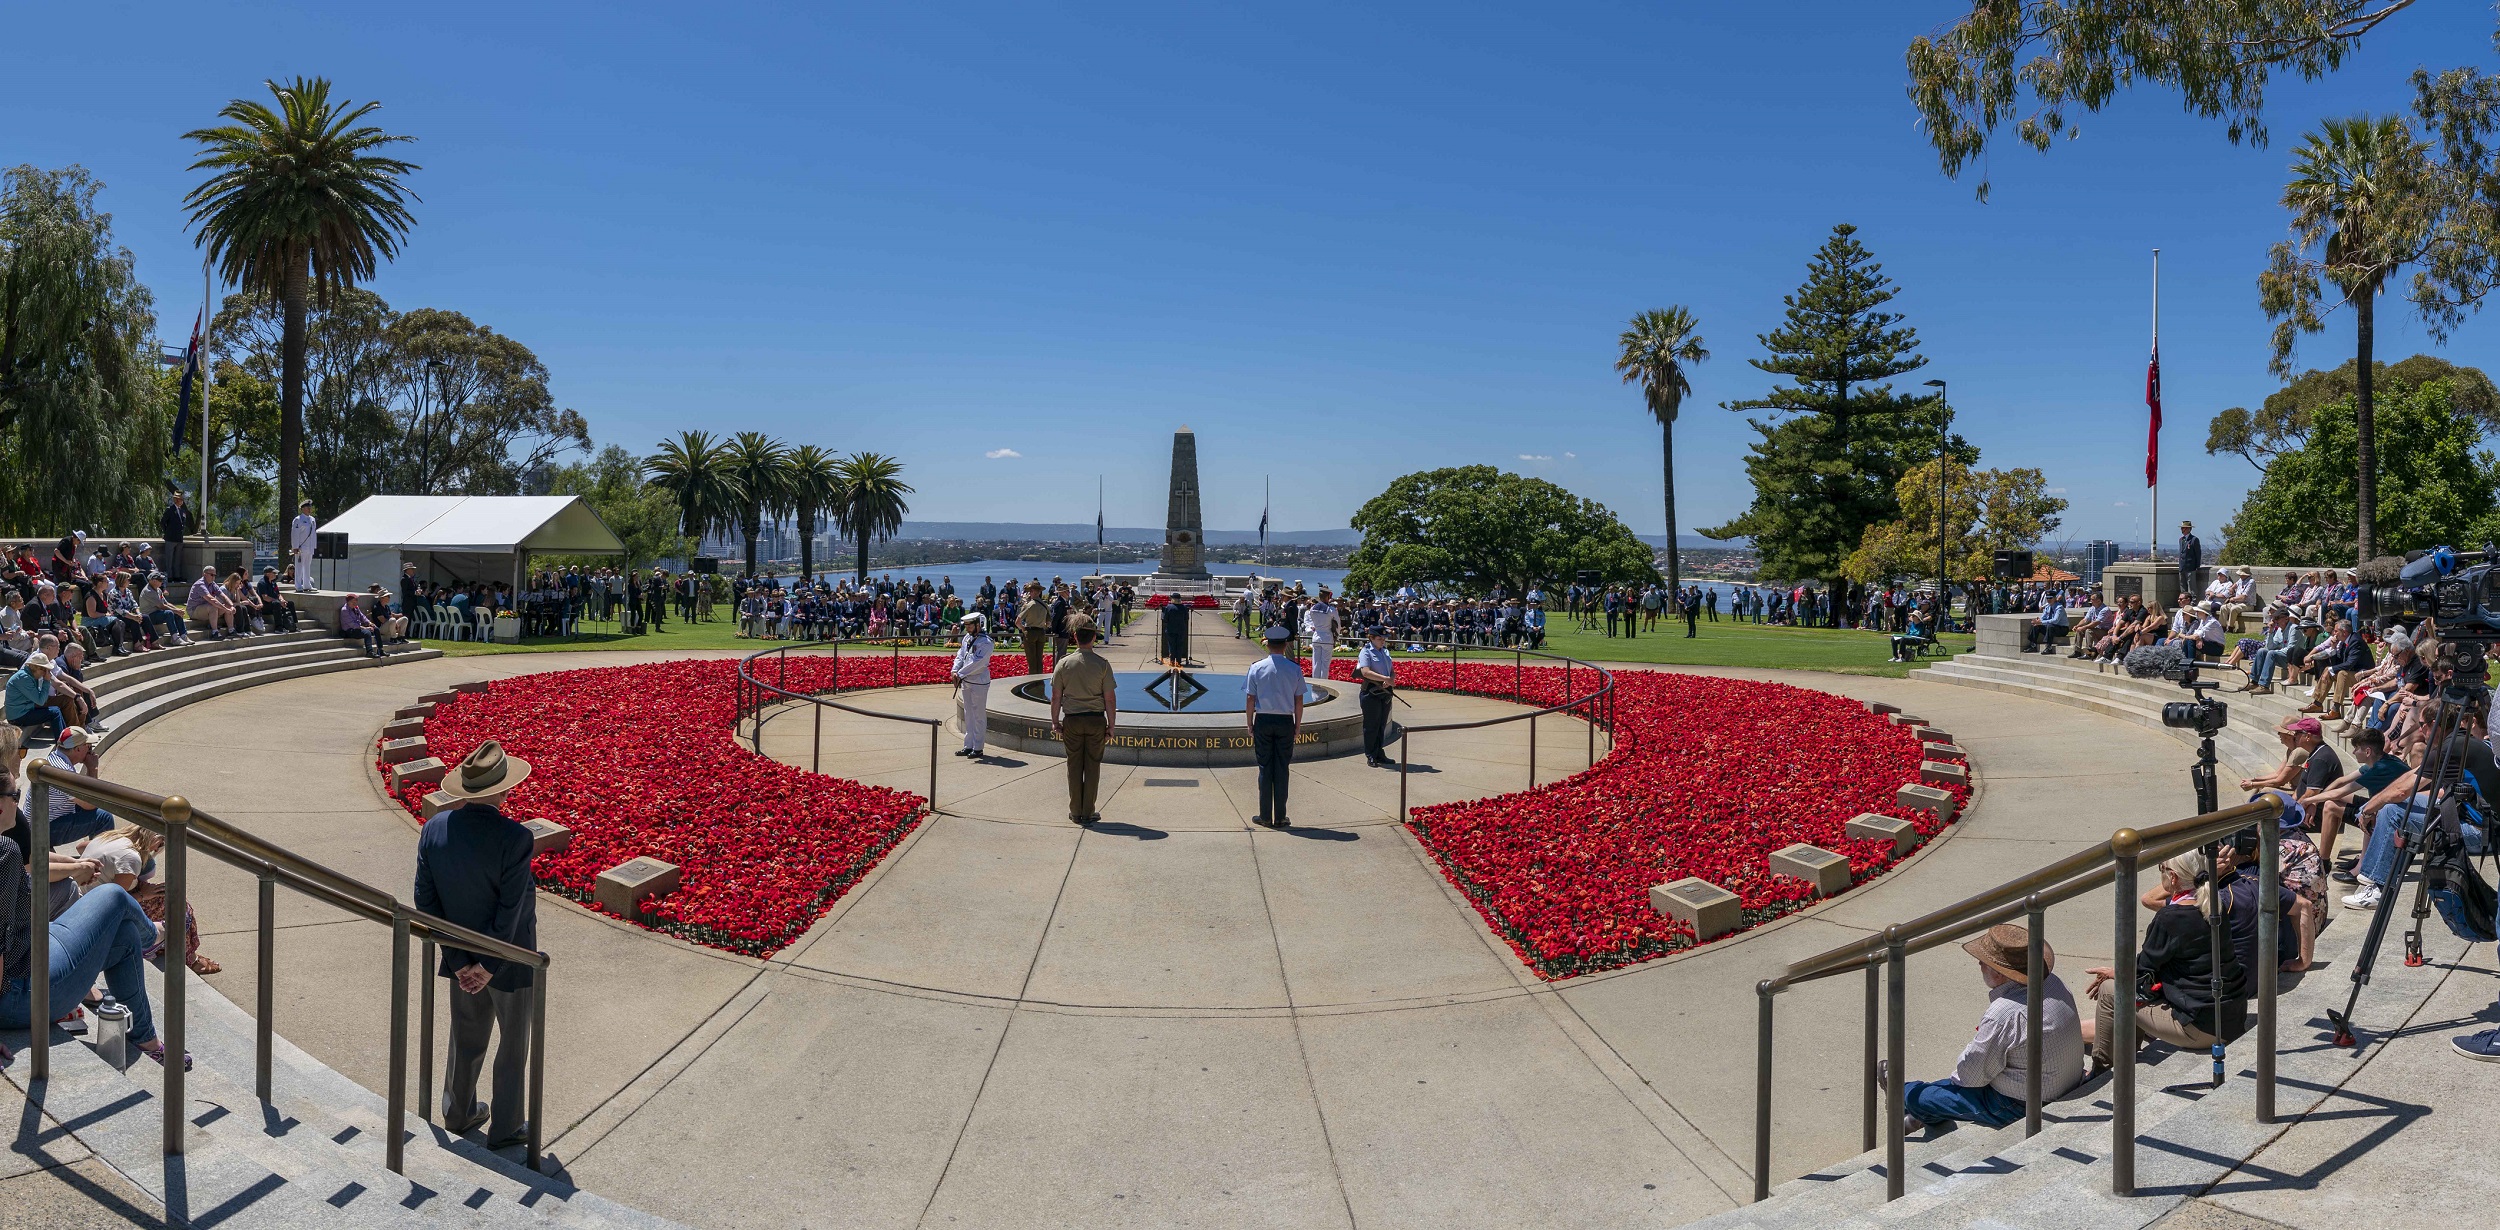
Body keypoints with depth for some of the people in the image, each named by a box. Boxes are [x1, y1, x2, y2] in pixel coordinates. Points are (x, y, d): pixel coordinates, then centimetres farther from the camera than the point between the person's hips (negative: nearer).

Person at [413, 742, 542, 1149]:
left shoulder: (434, 829, -10)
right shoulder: (514, 838, -28)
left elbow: (426, 901, -6)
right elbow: (510, 911, -25)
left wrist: (460, 961, -2)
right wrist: (489, 967, -12)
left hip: (462, 959, 5)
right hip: (510, 960, -5)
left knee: (466, 1039, 26)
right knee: (513, 1047, 15)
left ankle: (458, 1113, 44)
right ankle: (504, 1128, 29)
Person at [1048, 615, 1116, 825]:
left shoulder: (1063, 664, -6)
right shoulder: (1102, 664, -8)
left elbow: (1056, 697, -3)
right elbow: (1110, 699, -7)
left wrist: (1055, 722, 9)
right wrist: (1111, 725, 3)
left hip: (1072, 720, 1)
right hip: (1096, 720, -1)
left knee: (1074, 766, 10)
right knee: (1092, 766, 8)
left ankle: (1075, 812, 16)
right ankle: (1088, 813, 13)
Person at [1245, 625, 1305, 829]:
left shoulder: (1257, 668, -4)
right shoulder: (1294, 669, -3)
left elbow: (1250, 699, -3)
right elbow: (1299, 700, 0)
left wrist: (1250, 726, 5)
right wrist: (1297, 726, 9)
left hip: (1263, 720, 0)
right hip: (1285, 721, 0)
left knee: (1265, 768, 7)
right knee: (1282, 768, 6)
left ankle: (1265, 816, 11)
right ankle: (1280, 818, 9)